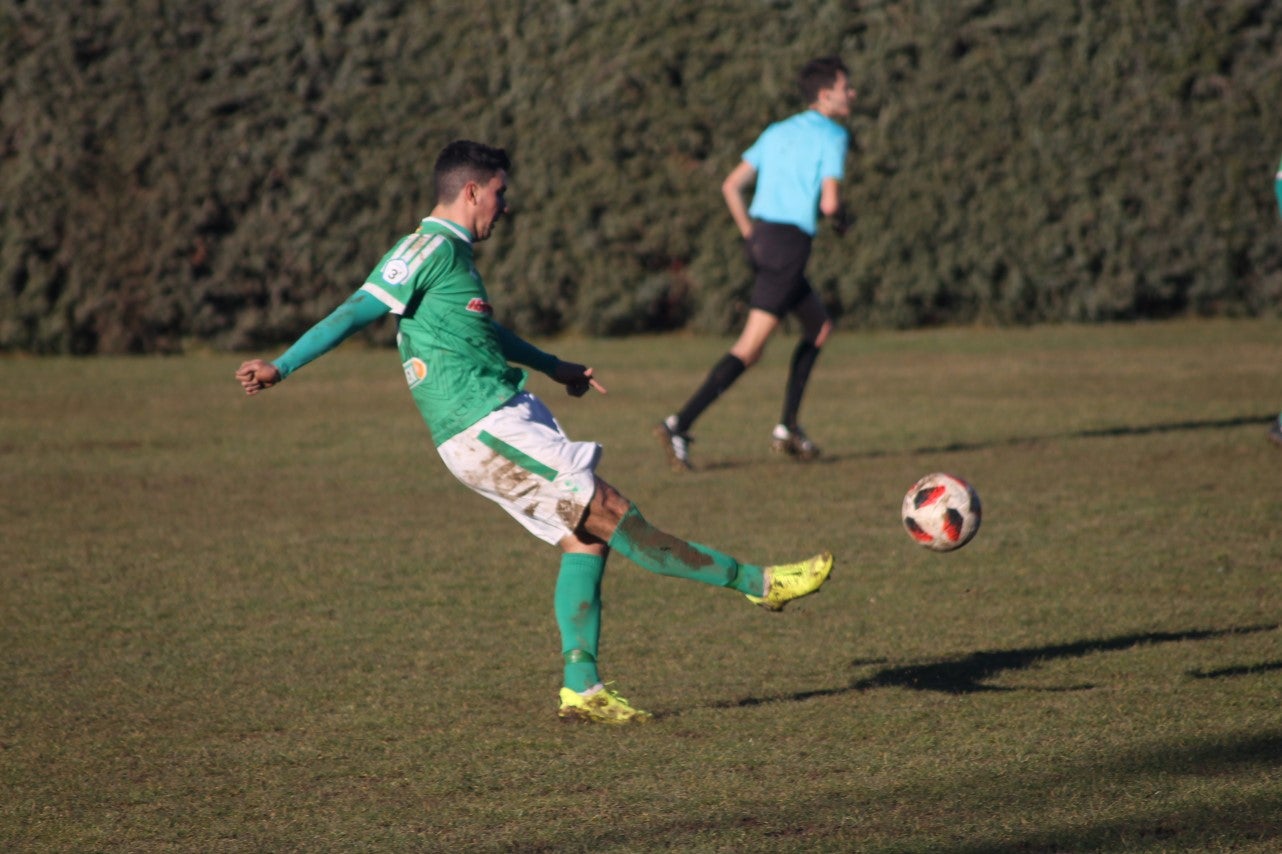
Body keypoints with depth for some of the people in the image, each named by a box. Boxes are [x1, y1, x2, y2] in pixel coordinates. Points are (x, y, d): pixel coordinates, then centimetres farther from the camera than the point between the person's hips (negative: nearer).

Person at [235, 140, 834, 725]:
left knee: (585, 537, 6)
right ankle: (756, 583, -6)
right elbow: (356, 312, -13)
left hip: (503, 422, 10)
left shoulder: (452, 253, 21)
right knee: (608, 512, -7)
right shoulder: (429, 248, -9)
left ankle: (581, 688, 5)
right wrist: (280, 368, -19)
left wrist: (552, 366, 50)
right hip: (487, 429, -10)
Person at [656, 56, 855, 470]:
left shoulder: (777, 132, 18)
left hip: (761, 238, 9)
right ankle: (680, 424, -20)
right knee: (749, 349, -11)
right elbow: (829, 202, -14)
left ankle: (788, 427, 20)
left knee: (819, 327, 23)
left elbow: (731, 185, 15)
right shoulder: (832, 136, -4)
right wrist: (842, 218, 8)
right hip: (790, 242, -9)